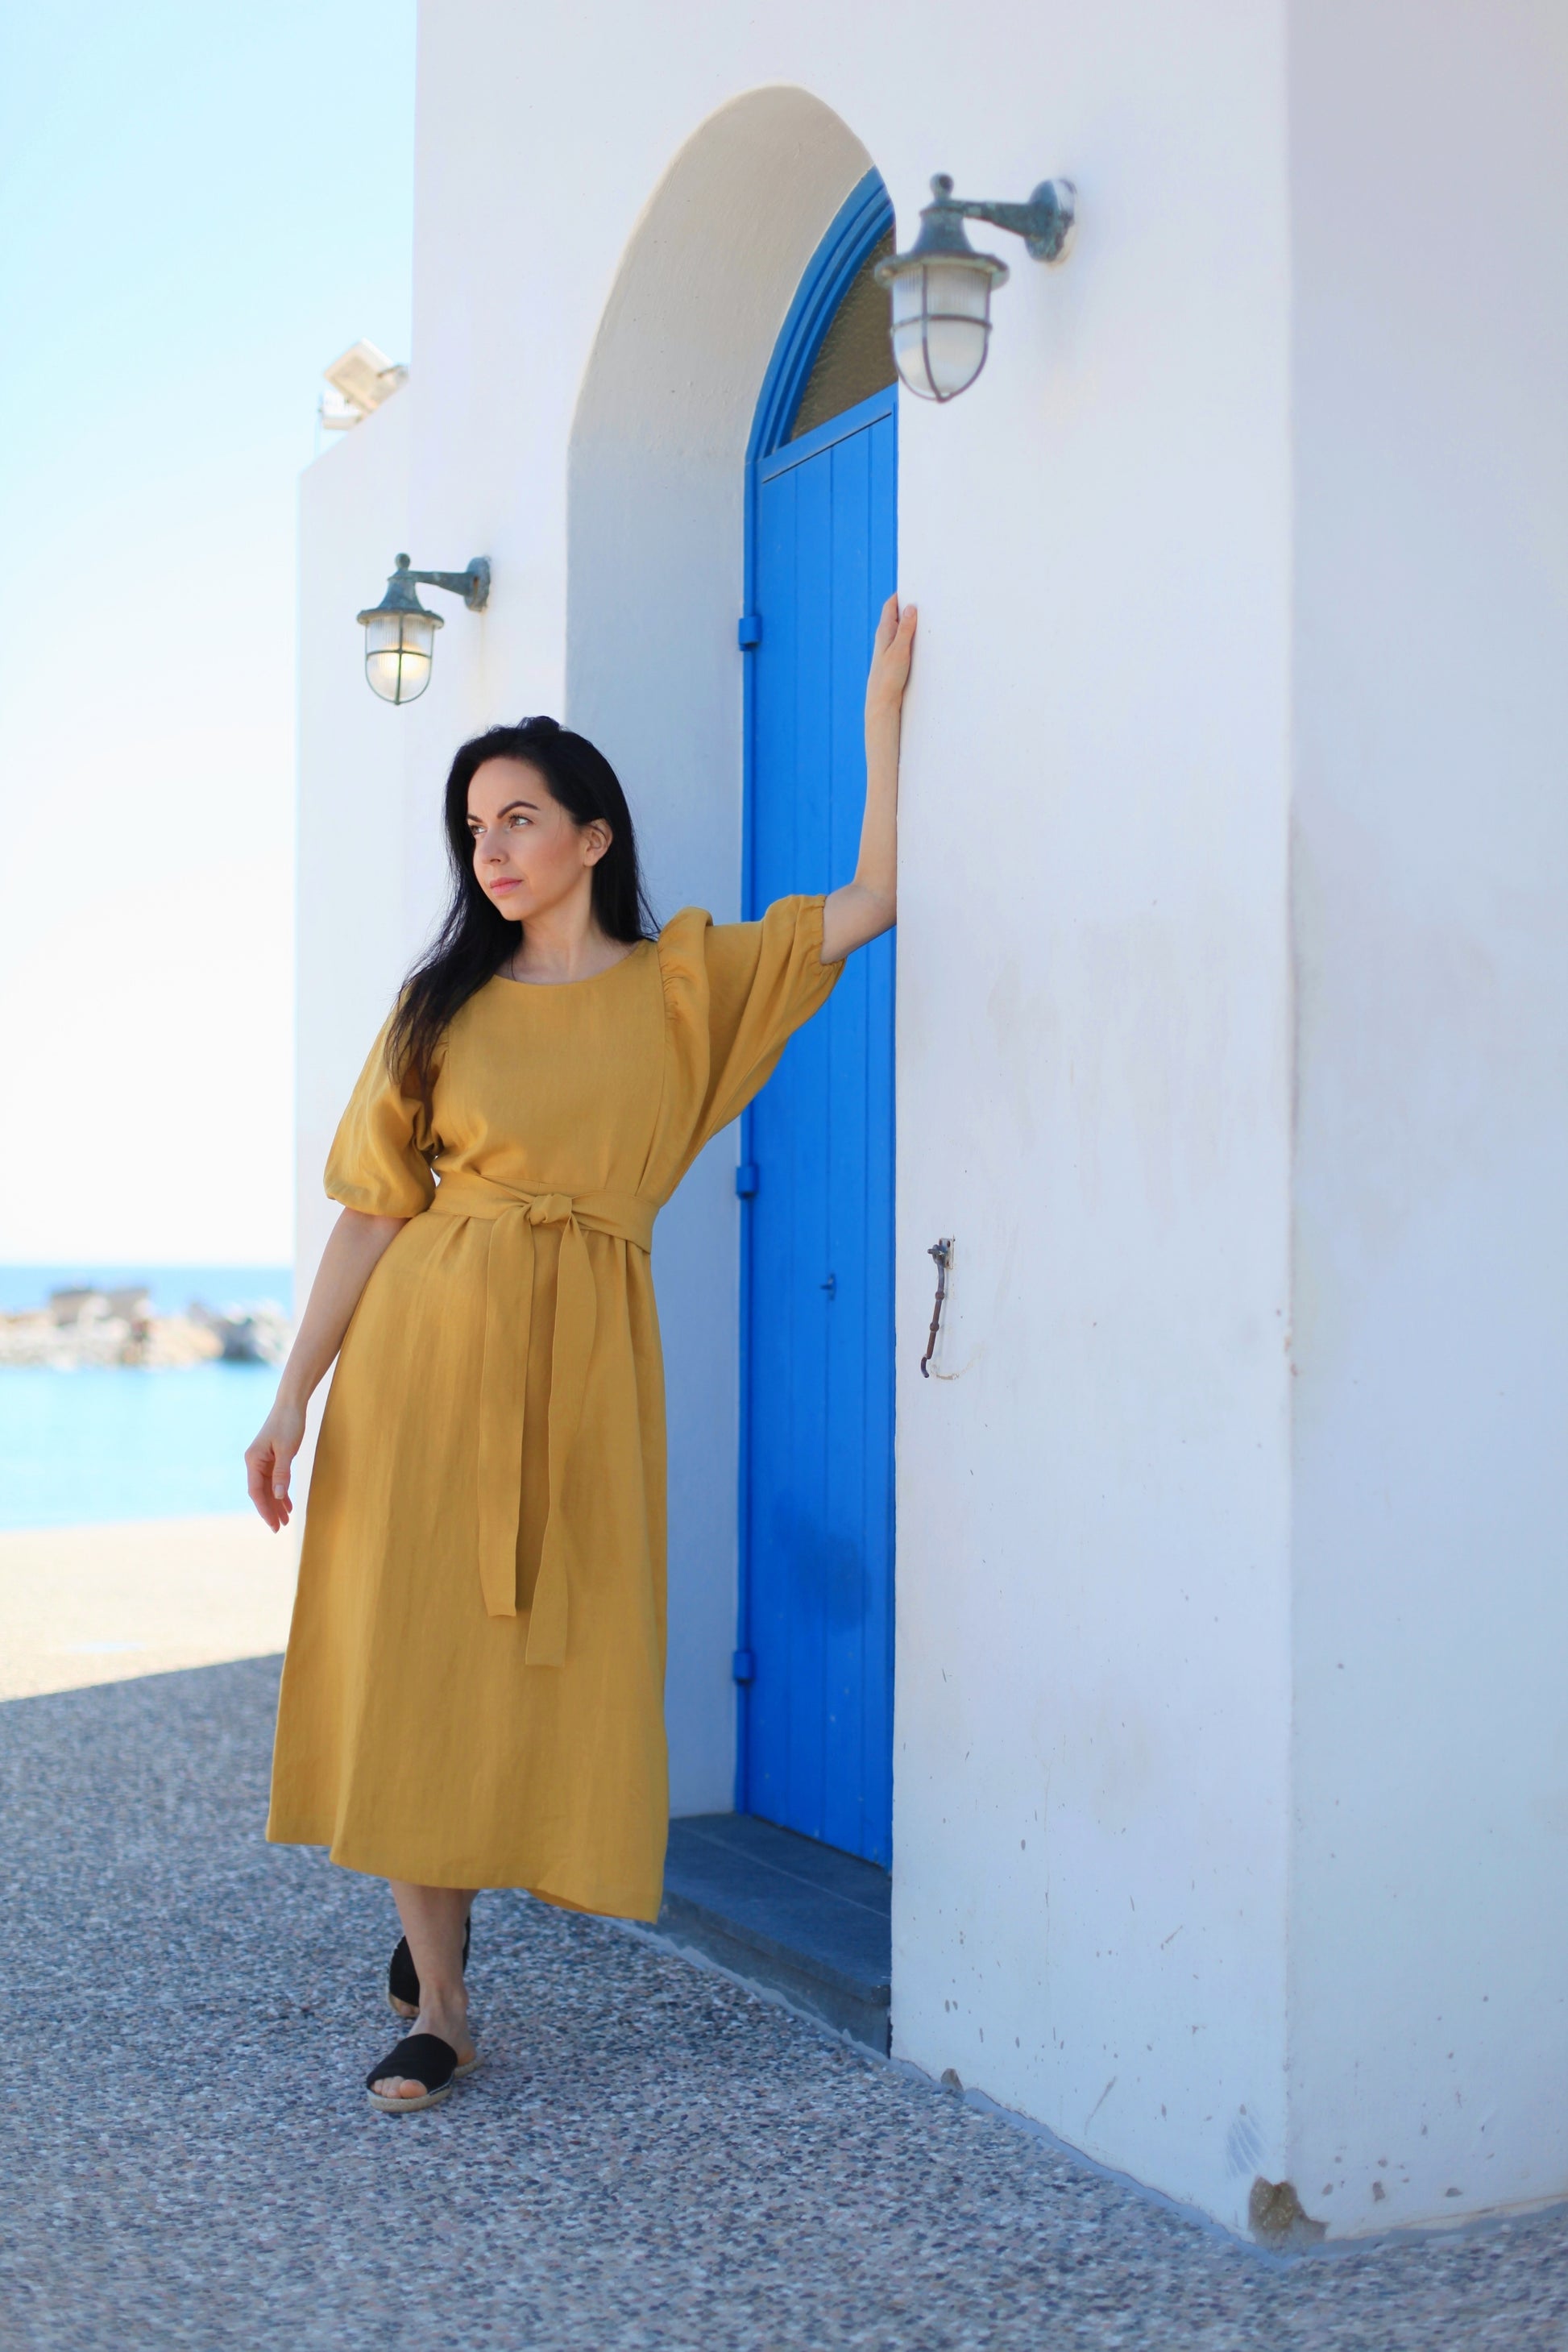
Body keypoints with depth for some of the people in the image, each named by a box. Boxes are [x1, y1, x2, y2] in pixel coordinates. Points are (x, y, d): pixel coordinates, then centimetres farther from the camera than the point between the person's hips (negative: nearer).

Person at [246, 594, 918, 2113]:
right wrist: (293, 1398, 0)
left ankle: (438, 1904, 30)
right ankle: (436, 2010, 11)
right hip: (424, 1352, 0)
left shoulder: (689, 980, 8)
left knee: (554, 1667, 2)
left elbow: (872, 900, 2)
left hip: (582, 1359, 0)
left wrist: (883, 706, 2)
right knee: (411, 1663, -2)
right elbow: (372, 1211, 6)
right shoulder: (444, 1004, 8)